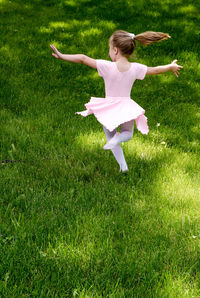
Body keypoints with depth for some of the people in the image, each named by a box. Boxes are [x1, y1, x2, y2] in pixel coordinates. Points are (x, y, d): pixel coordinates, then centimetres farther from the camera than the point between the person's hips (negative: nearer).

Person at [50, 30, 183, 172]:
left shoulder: (107, 67, -19)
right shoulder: (136, 68, -9)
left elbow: (83, 58, -20)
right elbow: (156, 70, 6)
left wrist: (62, 56, -15)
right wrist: (171, 67, 25)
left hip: (109, 109, -2)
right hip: (126, 108, 2)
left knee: (111, 137, 20)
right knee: (128, 134, 26)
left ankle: (123, 166, 10)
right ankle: (118, 138, -9)